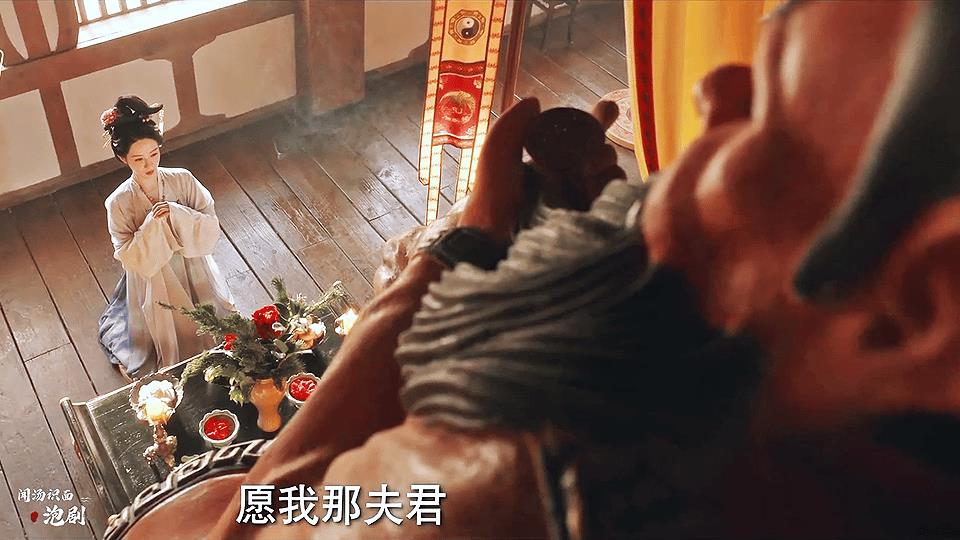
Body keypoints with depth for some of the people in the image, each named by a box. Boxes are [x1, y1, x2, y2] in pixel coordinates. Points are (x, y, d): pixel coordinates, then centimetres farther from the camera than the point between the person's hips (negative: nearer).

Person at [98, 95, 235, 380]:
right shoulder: (118, 203, -20)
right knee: (172, 346, 9)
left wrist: (176, 213, -29)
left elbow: (211, 232, -14)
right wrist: (153, 223, -32)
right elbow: (136, 262, -19)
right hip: (155, 286, -2)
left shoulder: (183, 180, -15)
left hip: (195, 274, 2)